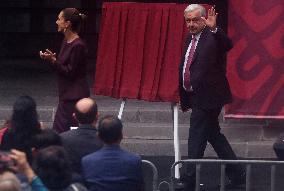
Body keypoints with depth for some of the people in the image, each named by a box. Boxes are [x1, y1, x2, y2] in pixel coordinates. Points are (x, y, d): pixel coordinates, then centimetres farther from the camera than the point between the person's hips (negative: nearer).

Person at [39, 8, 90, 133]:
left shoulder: (78, 45, -19)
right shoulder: (66, 42, 10)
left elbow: (70, 72, -18)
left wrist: (53, 60, -21)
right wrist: (52, 58, 1)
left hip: (75, 97, -10)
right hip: (66, 95, 10)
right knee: (58, 132, 11)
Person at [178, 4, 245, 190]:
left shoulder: (213, 37, -14)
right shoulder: (191, 39, 13)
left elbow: (228, 44, -36)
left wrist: (214, 28, -52)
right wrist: (184, 98, 19)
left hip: (207, 97, -9)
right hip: (196, 97, 9)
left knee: (196, 138, -5)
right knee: (214, 135, 16)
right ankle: (237, 175, 25)